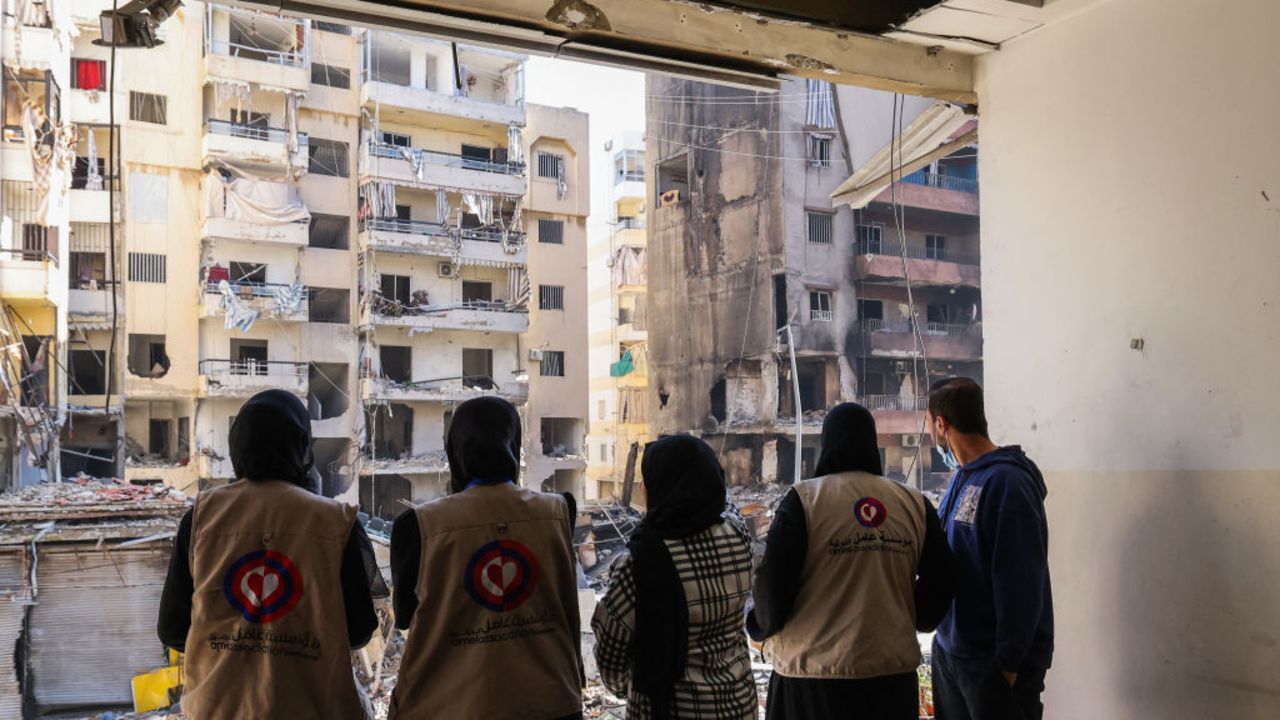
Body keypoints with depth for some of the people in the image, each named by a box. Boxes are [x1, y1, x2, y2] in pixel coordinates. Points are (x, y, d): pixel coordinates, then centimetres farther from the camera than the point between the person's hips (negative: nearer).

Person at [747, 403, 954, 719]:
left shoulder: (803, 500, -10)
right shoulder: (914, 504, 3)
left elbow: (772, 584, -11)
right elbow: (940, 582, 6)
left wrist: (761, 627, 10)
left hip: (814, 671, -3)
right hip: (894, 670, 4)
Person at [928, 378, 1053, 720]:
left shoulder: (1006, 482, -19)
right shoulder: (962, 476, 9)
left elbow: (1020, 583, -22)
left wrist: (1009, 662, -21)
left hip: (997, 665, -9)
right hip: (949, 650, 9)